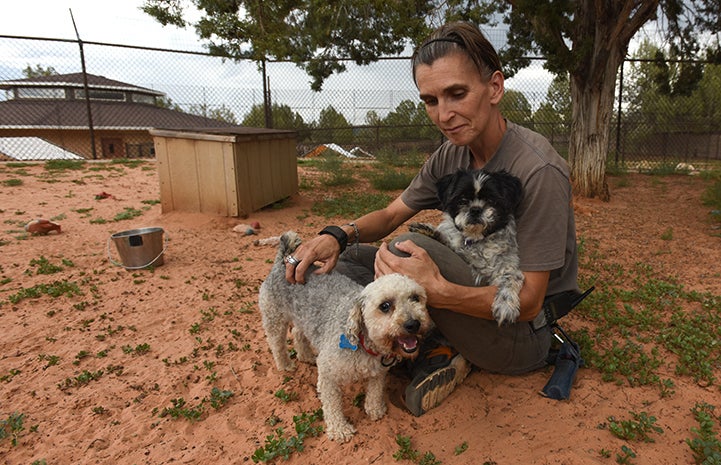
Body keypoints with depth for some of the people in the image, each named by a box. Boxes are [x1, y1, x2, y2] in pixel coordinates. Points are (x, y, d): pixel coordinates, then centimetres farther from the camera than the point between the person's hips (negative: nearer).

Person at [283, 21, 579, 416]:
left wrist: (437, 290, -43)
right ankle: (437, 349, -7)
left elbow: (527, 301, -25)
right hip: (473, 292, 7)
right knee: (344, 257, -3)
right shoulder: (449, 156, -2)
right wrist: (338, 234, -18)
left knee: (409, 247, -32)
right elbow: (392, 214, 4)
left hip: (522, 338, -7)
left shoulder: (538, 171, -25)